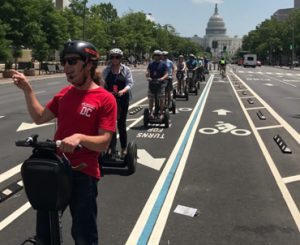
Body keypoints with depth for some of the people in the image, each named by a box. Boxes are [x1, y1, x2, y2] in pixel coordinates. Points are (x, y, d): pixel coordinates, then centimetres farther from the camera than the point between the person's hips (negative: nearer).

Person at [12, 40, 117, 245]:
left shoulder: (105, 99, -13)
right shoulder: (65, 93, 7)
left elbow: (104, 142, -17)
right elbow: (39, 117, 13)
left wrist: (79, 137, -34)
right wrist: (27, 89, 4)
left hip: (83, 172, -6)